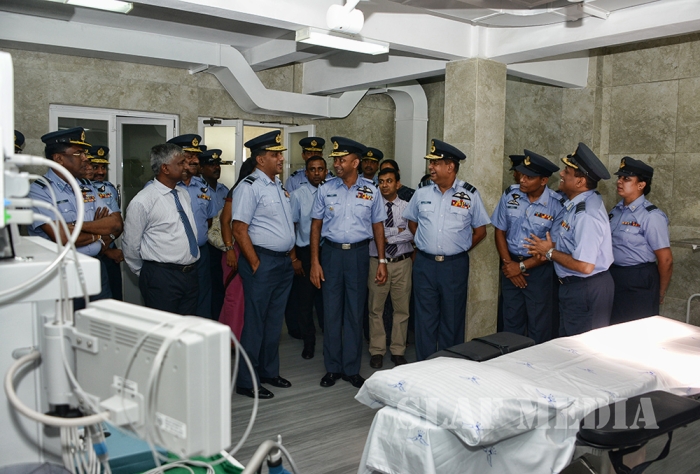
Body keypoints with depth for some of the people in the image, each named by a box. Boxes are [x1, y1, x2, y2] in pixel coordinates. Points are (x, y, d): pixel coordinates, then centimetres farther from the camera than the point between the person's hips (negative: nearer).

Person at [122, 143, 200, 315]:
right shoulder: (143, 201, -13)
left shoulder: (184, 194, 8)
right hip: (162, 276, -6)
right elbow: (130, 245, -6)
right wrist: (146, 275, 6)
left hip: (191, 273, 7)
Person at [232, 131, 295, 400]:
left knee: (274, 322, 17)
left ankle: (269, 371, 31)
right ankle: (247, 382, 11)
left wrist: (291, 255, 14)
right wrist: (256, 264, -16)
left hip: (284, 263, 8)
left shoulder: (279, 185, 13)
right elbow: (239, 230, -17)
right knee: (255, 324, 0)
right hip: (263, 261, -8)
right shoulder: (249, 187, -13)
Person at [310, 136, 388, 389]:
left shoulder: (370, 191, 0)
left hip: (359, 254, 0)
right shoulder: (325, 190, 0)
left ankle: (352, 368, 19)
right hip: (331, 253, 0)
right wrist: (315, 262, -3)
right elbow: (316, 226, 2)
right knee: (331, 312, 6)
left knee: (355, 313, 7)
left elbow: (378, 226, 6)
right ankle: (332, 368, 18)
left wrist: (382, 261, 2)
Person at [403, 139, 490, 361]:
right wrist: (425, 243, 10)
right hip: (425, 264, 2)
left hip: (455, 265, -2)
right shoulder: (422, 193, 3)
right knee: (425, 319, 9)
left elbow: (480, 230, 4)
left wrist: (460, 249, 5)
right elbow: (412, 221, 18)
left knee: (452, 320, 8)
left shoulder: (470, 195, -4)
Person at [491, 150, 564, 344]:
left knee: (538, 327, 7)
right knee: (511, 322, 16)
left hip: (539, 268, -3)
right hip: (511, 264, 4)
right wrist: (508, 263, -6)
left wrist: (522, 267, -14)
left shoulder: (556, 205, -15)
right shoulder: (510, 196, -4)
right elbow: (500, 231, 3)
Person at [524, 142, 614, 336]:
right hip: (573, 285, 9)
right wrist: (548, 246, -2)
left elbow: (584, 266, -29)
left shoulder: (587, 214, -27)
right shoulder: (575, 202, 2)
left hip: (587, 290, -9)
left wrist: (550, 252, -16)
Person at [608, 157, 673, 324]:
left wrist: (660, 293, -3)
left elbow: (665, 260, -14)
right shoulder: (616, 211, 6)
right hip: (613, 279, 7)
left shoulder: (651, 216, -16)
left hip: (639, 283, -7)